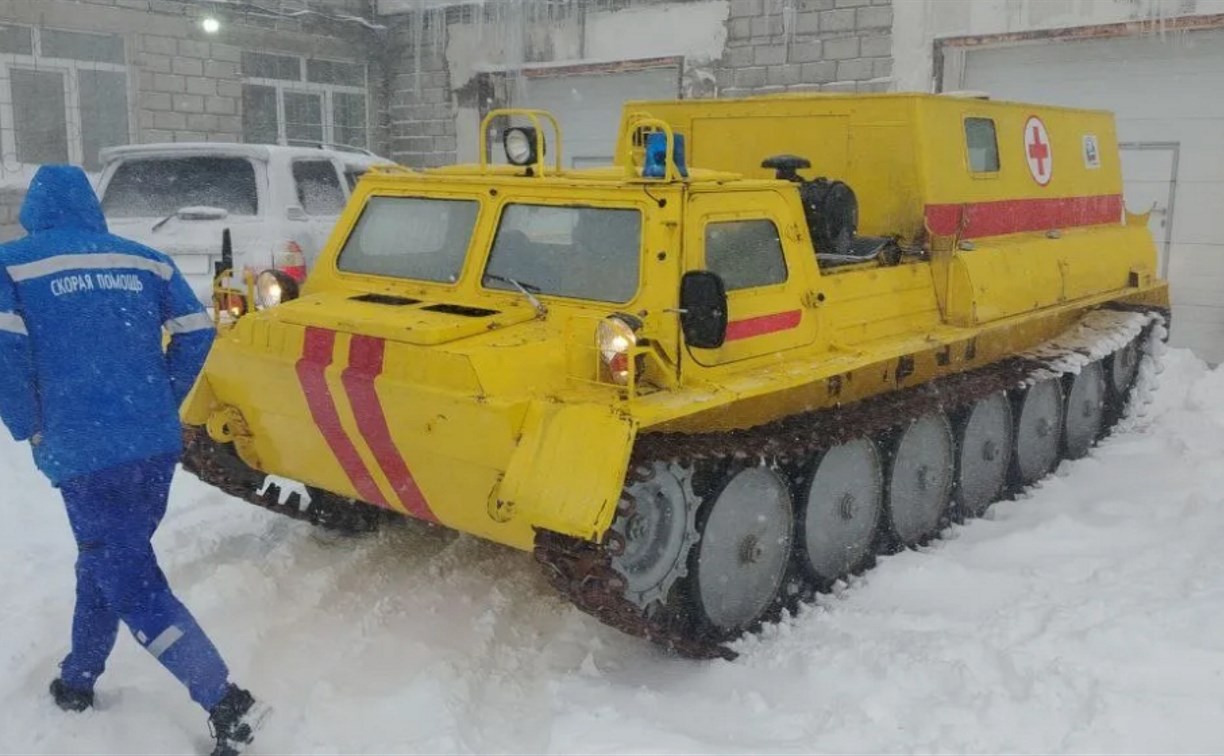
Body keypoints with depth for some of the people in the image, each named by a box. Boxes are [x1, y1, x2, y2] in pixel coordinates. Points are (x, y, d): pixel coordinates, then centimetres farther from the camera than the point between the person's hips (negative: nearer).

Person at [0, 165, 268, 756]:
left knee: (131, 585, -1)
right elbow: (195, 331, 4)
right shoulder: (143, 260, 9)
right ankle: (77, 681, 38)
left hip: (84, 452, -5)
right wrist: (162, 405, 14)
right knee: (104, 562, 24)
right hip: (157, 444, 5)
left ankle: (228, 703, -6)